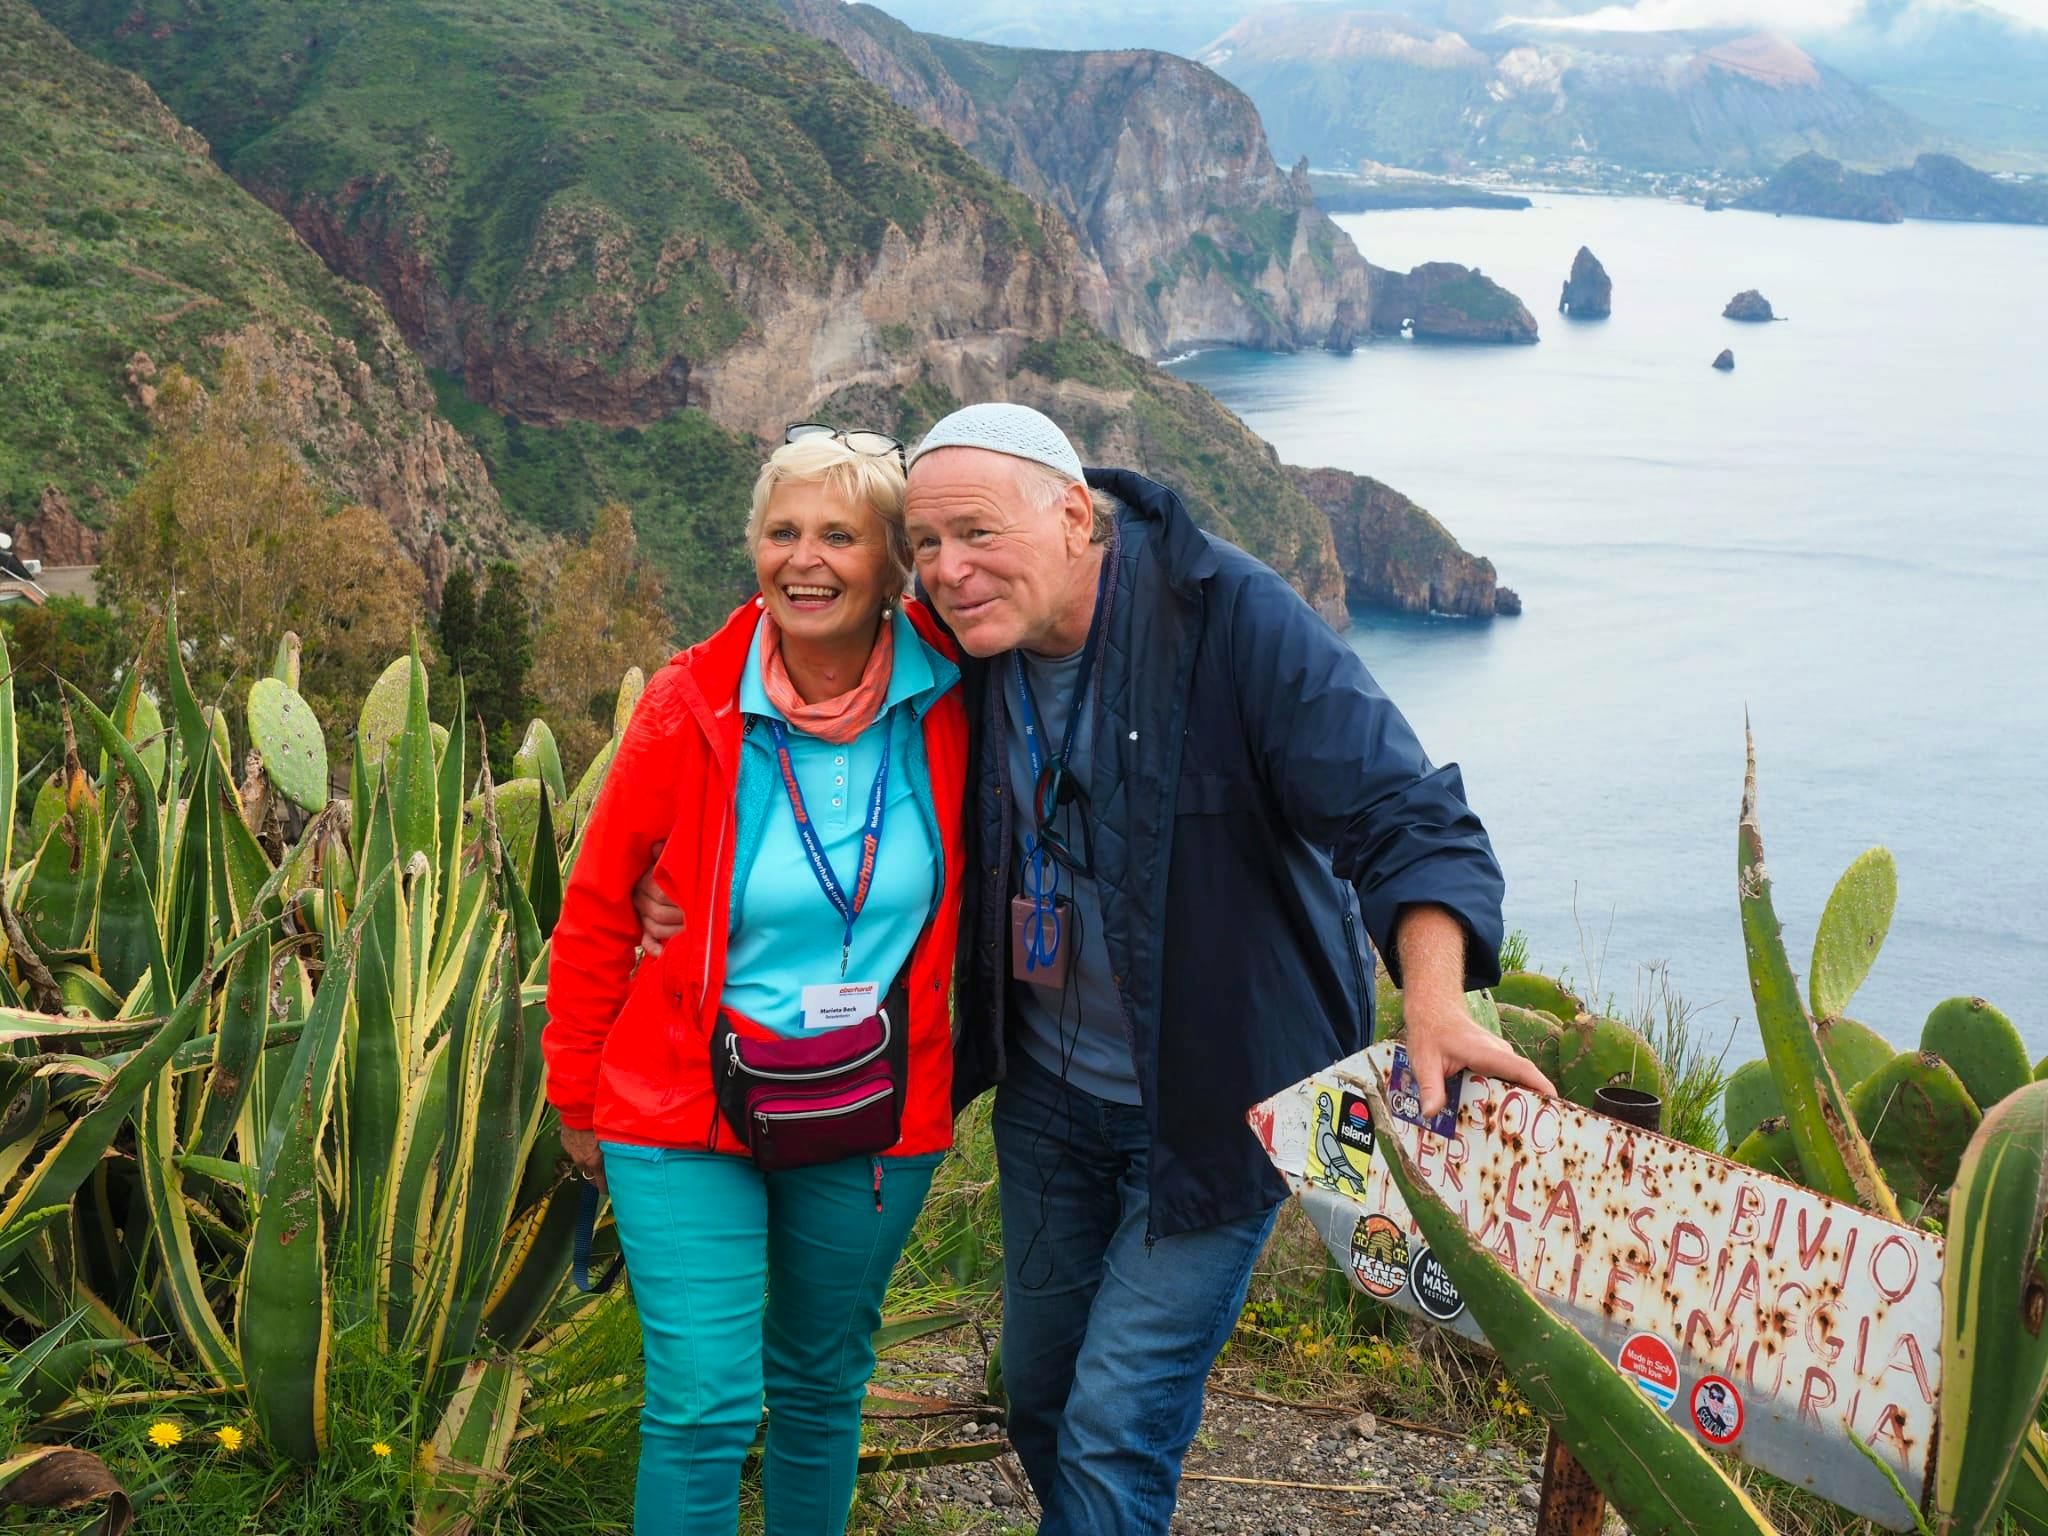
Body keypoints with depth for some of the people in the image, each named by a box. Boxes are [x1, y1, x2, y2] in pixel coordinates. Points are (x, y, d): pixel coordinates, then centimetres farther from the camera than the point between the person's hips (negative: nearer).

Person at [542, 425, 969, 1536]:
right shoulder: (691, 707, -13)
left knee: (822, 1387, 18)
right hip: (687, 1112, -2)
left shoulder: (947, 707, -9)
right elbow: (596, 908, -1)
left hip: (871, 1123, 2)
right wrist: (576, 1098, 6)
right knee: (703, 1405, -7)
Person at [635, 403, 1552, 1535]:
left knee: (1115, 1430, -7)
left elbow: (1401, 817, -25)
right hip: (1050, 1093, 6)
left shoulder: (1234, 620, -22)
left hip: (1217, 1102, -6)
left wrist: (1435, 1007, -41)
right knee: (1041, 1399, 20)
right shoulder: (962, 655, -5)